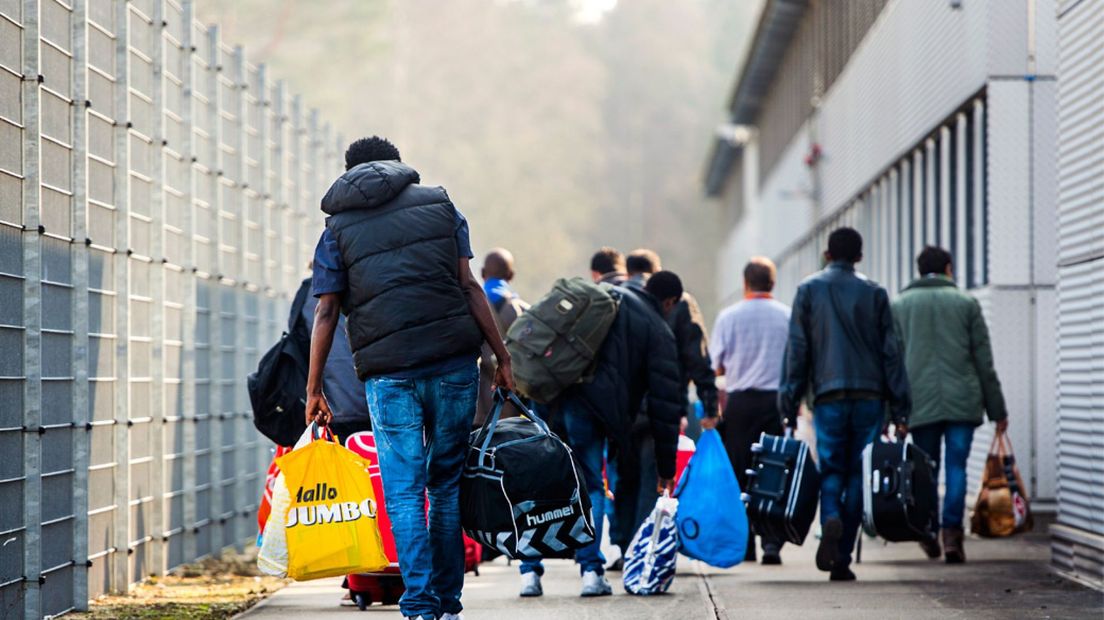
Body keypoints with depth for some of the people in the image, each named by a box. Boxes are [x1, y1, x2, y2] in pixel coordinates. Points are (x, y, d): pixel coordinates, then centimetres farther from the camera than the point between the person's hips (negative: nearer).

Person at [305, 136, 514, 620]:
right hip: (453, 359, 1)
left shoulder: (338, 228, 9)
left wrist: (313, 389, 7)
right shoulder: (438, 204, 12)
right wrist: (502, 356, 7)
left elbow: (325, 313, 3)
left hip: (388, 371, -1)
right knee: (448, 482, 11)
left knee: (403, 490, 2)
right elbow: (469, 286, 4)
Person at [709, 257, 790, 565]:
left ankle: (743, 544, 8)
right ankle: (772, 542, -9)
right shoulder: (788, 316, -1)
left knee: (740, 473, 7)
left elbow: (716, 366, 2)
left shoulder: (729, 316, -2)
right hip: (777, 400, 0)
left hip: (740, 401, 0)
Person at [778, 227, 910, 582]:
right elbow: (891, 352, 4)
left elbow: (796, 350, 1)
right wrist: (900, 410, 5)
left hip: (828, 396, 0)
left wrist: (789, 406, 3)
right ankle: (842, 559, 1)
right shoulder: (874, 293, 6)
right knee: (858, 473, 5)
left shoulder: (809, 290, 5)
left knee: (831, 469, 6)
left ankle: (831, 520, -27)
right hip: (870, 396, 1)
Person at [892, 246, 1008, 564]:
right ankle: (952, 534, -12)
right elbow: (984, 361, 5)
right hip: (962, 401, -1)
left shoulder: (898, 306, 10)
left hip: (920, 403, 1)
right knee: (956, 467, -1)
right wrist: (997, 410, 8)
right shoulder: (966, 303, 7)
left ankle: (928, 536, 14)